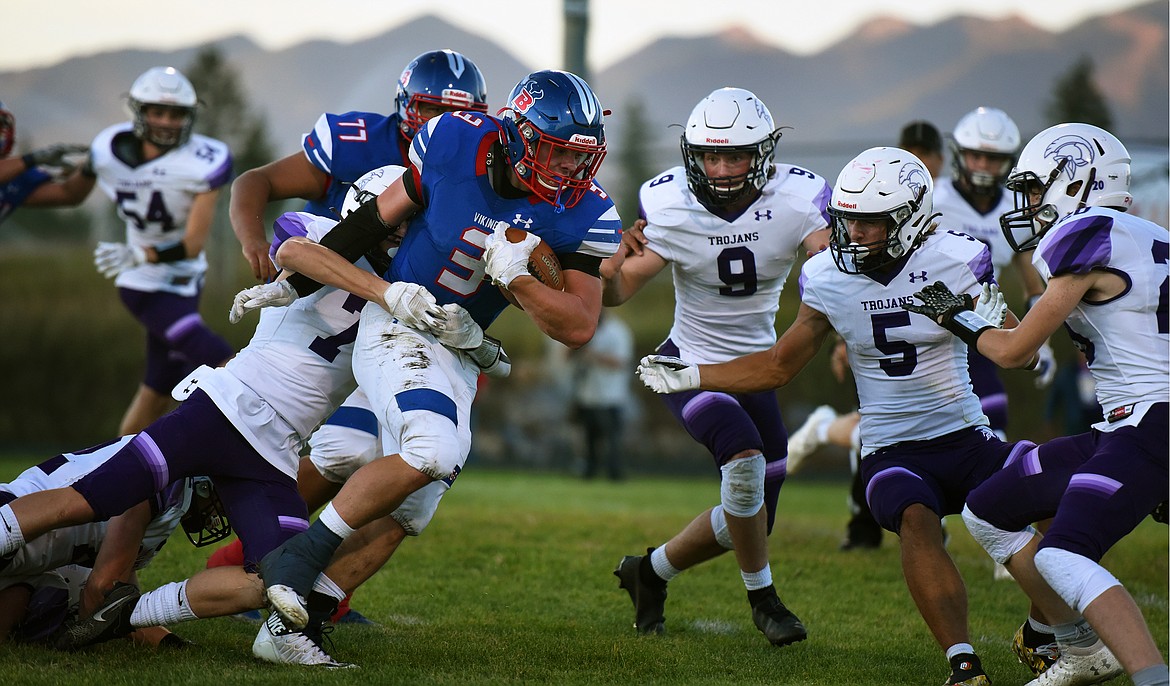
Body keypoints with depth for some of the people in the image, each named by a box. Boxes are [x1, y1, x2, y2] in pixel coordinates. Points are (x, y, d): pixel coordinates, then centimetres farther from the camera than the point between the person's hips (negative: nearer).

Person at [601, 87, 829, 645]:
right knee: (745, 456, -30)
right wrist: (609, 267, -39)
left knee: (746, 522, 9)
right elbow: (616, 293, -16)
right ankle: (762, 596, -9)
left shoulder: (795, 198, -17)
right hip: (690, 364, -3)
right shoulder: (670, 206, -18)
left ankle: (650, 572, 35)